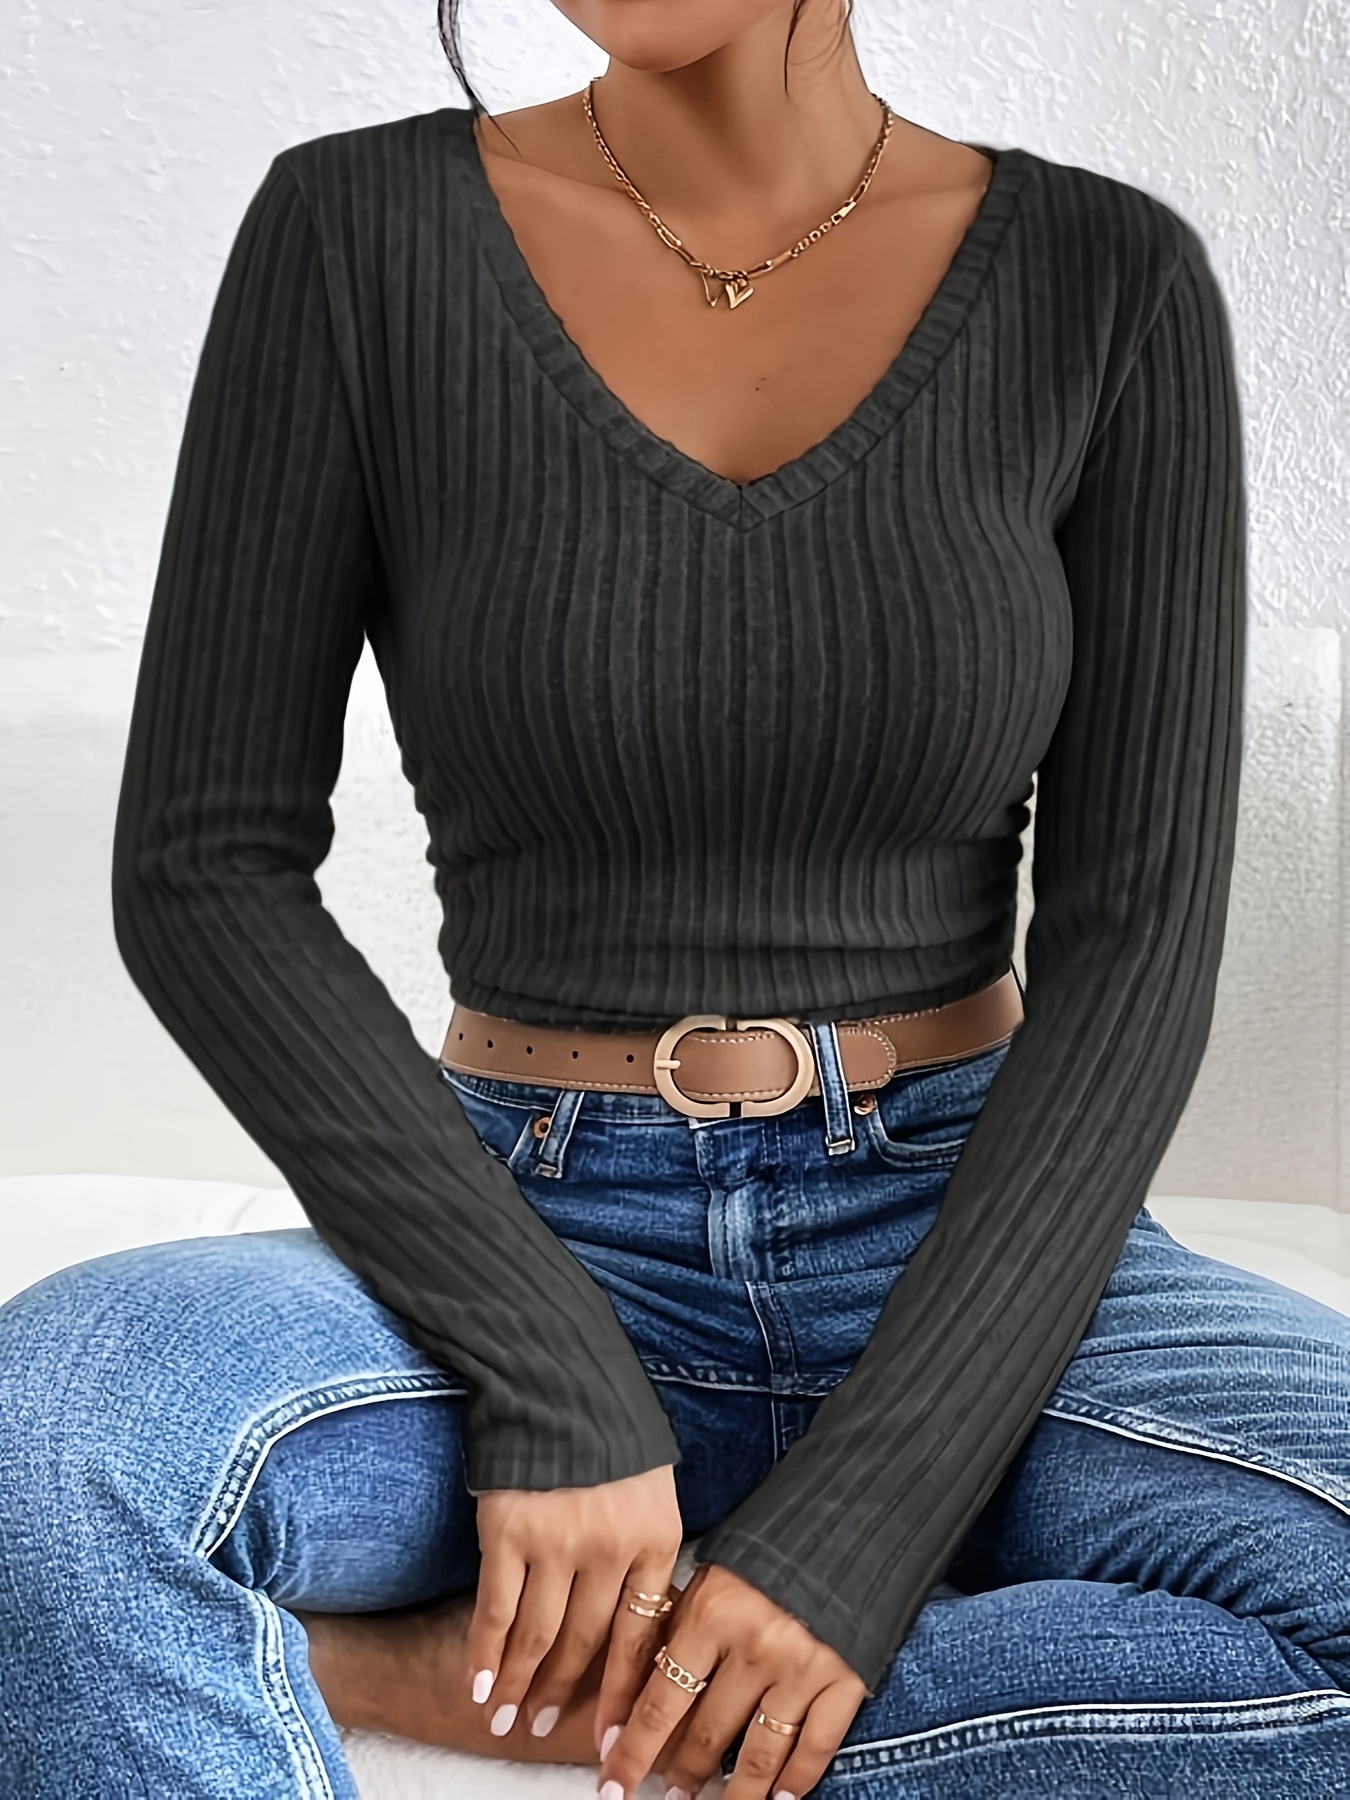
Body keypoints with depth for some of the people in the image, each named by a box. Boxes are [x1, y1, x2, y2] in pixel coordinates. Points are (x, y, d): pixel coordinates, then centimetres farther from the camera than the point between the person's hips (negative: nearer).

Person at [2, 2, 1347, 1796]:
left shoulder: (1112, 279, -3)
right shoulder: (359, 232, -4)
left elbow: (1136, 939, -7)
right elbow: (203, 868, -7)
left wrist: (867, 1521, -17)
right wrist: (551, 1381, -17)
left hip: (971, 1255, 3)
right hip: (542, 1255, -2)